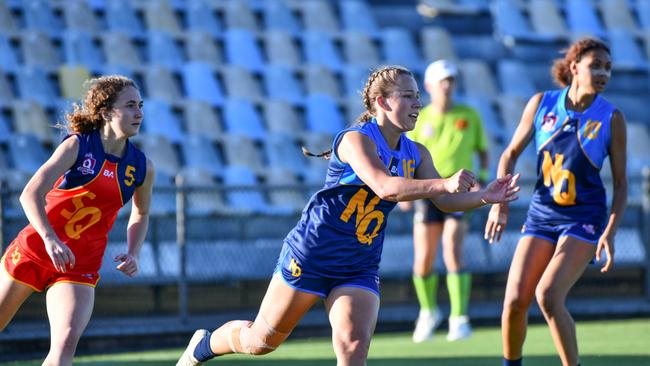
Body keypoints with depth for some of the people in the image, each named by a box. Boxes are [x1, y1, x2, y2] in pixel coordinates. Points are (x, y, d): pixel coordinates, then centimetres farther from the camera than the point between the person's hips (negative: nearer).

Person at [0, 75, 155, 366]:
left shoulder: (142, 168, 1)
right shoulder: (77, 146, -12)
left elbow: (141, 214, 20)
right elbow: (30, 194, -21)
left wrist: (133, 254, 1)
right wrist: (50, 239, -37)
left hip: (80, 266, 2)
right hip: (34, 251, -2)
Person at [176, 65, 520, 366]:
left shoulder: (415, 154, 5)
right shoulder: (356, 139, -18)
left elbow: (445, 200, 4)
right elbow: (385, 187, -33)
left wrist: (485, 196, -15)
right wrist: (444, 183, -42)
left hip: (359, 269, 5)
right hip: (310, 256, -5)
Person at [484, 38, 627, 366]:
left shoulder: (612, 119, -4)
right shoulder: (542, 103, 1)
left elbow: (621, 184, -1)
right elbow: (511, 153, 10)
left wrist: (610, 233, -12)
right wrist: (500, 201, -3)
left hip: (584, 219, -3)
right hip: (541, 214, 3)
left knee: (548, 296, -22)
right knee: (515, 301, -5)